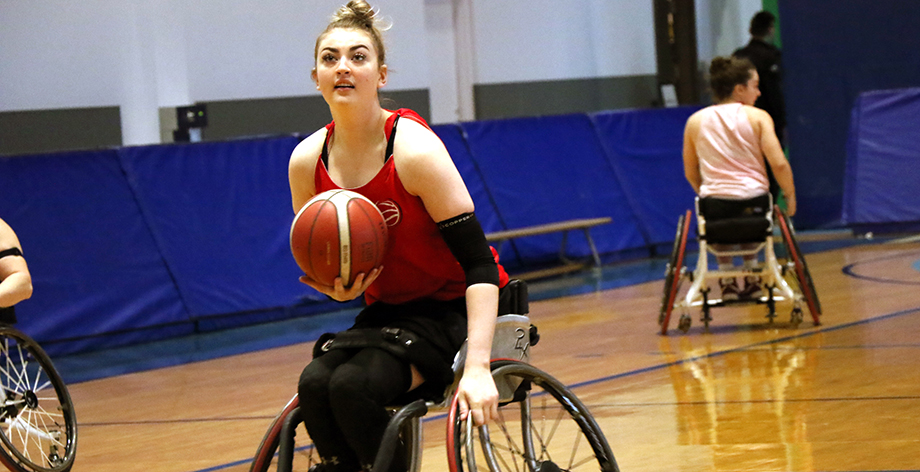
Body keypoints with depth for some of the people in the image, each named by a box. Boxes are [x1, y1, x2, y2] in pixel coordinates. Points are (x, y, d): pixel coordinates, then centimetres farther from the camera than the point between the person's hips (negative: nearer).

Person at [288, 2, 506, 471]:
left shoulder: (414, 150, -19)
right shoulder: (306, 161, -3)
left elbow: (478, 264, -22)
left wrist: (476, 366, -32)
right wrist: (336, 288, -13)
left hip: (455, 310, -5)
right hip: (386, 313, 5)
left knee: (354, 385, -28)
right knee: (315, 384, -24)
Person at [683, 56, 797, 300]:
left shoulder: (695, 121, 6)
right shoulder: (757, 117, -2)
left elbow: (690, 172, 12)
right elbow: (779, 164, -9)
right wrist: (790, 197, 5)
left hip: (713, 206, 1)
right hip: (755, 203, -1)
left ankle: (728, 281, 26)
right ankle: (751, 278, 33)